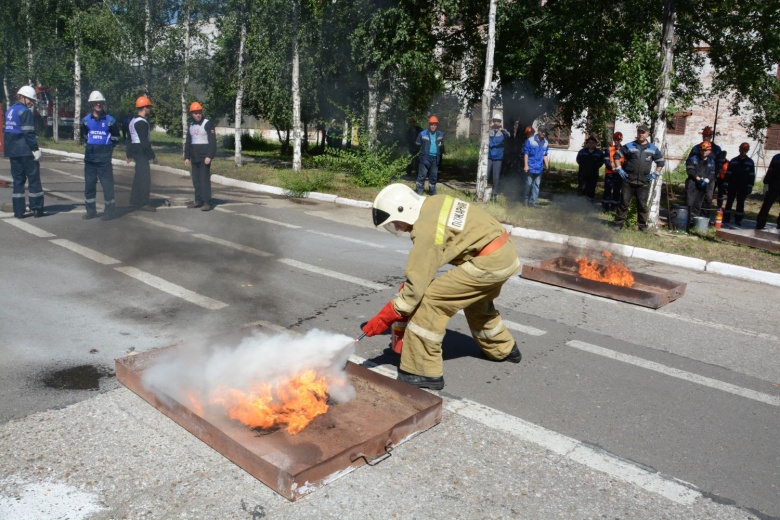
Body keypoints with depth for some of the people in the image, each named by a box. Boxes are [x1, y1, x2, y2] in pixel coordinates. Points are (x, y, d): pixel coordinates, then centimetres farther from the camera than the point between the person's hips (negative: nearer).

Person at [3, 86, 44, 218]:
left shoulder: (10, 110, 16)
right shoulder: (25, 111, -11)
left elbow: (9, 131, 18)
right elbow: (29, 133, -18)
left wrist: (11, 148, 21)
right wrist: (36, 150, -15)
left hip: (13, 151, 8)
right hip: (26, 151, -8)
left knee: (18, 180, 10)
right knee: (34, 179, 0)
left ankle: (18, 211, 9)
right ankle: (37, 209, 2)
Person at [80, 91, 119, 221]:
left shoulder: (110, 120, -5)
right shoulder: (86, 120, 4)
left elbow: (116, 137, 6)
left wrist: (107, 148, 4)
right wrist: (92, 145, 14)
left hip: (104, 158, -4)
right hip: (90, 157, 4)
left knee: (107, 184, -3)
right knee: (89, 184, 8)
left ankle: (110, 210, 5)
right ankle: (91, 210, 18)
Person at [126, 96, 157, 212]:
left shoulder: (133, 121, 16)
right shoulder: (142, 123, -16)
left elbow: (130, 138, 20)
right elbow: (144, 141, -21)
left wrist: (129, 154, 25)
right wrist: (152, 156, -18)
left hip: (135, 150, 11)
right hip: (141, 151, -11)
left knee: (139, 176, 17)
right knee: (145, 177, -10)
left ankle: (134, 200, 24)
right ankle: (143, 203, -10)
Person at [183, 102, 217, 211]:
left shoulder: (208, 124, -8)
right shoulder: (191, 125, 14)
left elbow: (212, 141, -14)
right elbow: (188, 142, 19)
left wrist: (209, 156, -21)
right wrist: (187, 157, 13)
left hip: (204, 157, -7)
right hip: (194, 158, 7)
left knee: (205, 179, -9)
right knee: (196, 180, 9)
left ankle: (207, 203, -8)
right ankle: (198, 200, 17)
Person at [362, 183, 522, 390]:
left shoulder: (426, 230, -18)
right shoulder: (435, 203, 7)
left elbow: (416, 282, -18)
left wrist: (385, 317, -11)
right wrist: (408, 281, 11)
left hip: (488, 262, -10)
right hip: (505, 253, 10)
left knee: (430, 300, -8)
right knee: (476, 302, 33)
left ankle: (423, 371, -2)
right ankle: (503, 349, 54)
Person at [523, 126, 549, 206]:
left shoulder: (545, 143, 6)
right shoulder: (530, 140, -8)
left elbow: (545, 155, 14)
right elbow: (526, 154, -8)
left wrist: (547, 166, 13)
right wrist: (526, 165, -13)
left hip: (539, 167, 5)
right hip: (531, 167, -4)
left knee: (536, 185, 6)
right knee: (528, 184, 1)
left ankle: (532, 201, 13)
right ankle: (526, 199, 19)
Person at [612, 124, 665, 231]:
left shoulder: (653, 149, 7)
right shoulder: (629, 146, 0)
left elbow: (661, 161, 17)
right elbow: (617, 155, 3)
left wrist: (655, 173, 6)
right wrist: (619, 169, -4)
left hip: (644, 182, 2)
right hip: (628, 181, -1)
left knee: (642, 205, 6)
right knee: (624, 203, 1)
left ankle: (642, 225, 15)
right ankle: (619, 223, 9)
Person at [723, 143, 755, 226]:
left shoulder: (750, 162, 3)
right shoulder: (733, 161, 3)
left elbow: (752, 175, 2)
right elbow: (728, 173, 3)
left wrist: (750, 186, -4)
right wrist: (725, 183, -3)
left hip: (743, 187, 0)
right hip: (732, 186, 0)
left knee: (740, 203, 4)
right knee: (729, 201, 3)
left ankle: (738, 219, 10)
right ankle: (726, 218, 10)